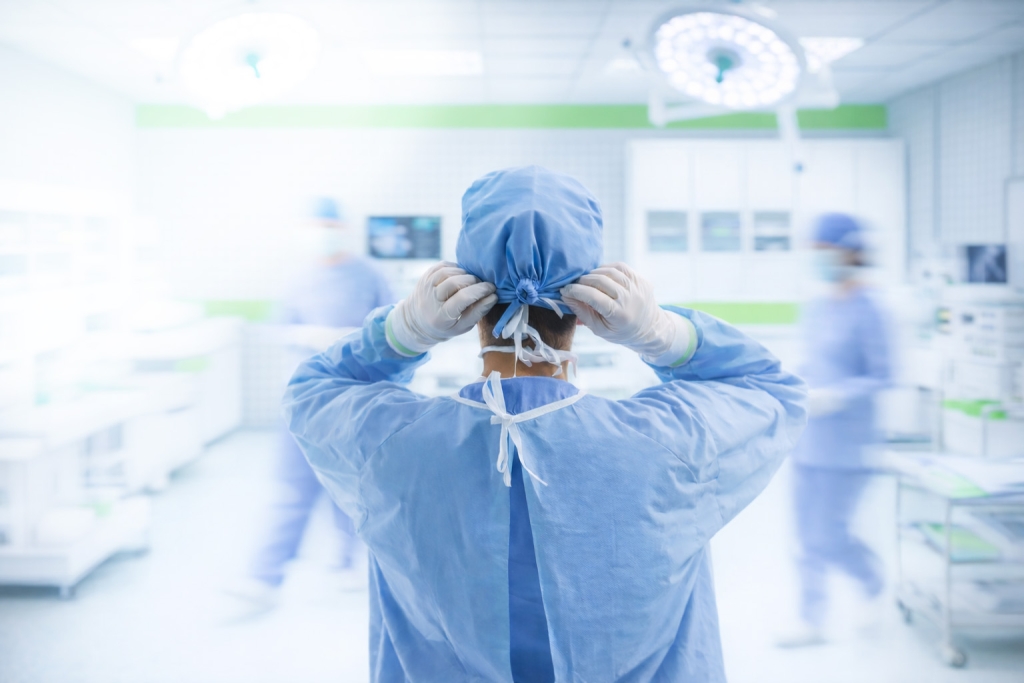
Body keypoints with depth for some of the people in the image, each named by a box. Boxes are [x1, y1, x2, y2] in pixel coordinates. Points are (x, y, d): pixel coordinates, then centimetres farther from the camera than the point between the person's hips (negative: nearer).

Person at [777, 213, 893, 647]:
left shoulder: (866, 313, -12)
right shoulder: (815, 312, 11)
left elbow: (881, 378, -14)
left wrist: (832, 396, -22)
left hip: (846, 447, -7)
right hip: (808, 444, 7)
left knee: (827, 538, -3)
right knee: (808, 538, 10)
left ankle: (871, 573, 25)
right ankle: (812, 621, 23)